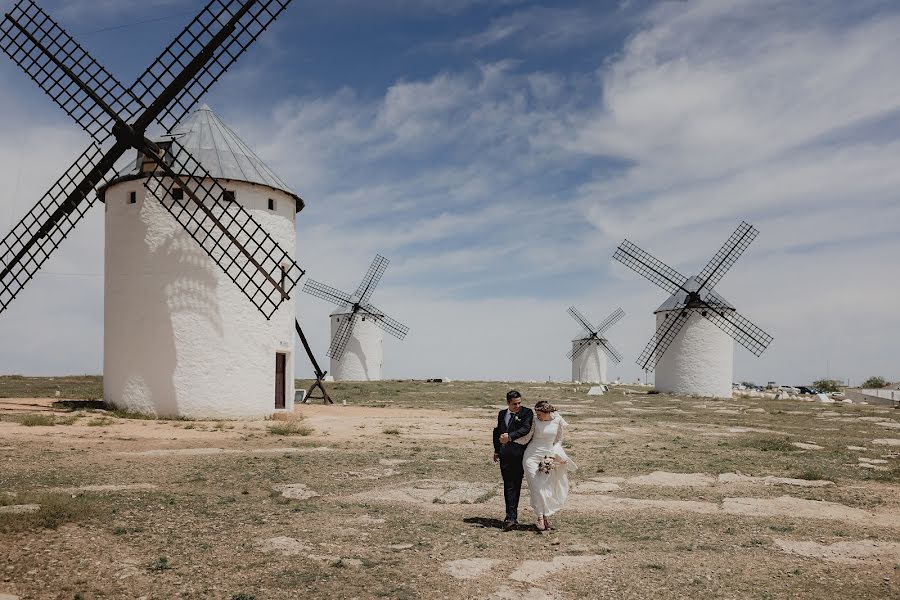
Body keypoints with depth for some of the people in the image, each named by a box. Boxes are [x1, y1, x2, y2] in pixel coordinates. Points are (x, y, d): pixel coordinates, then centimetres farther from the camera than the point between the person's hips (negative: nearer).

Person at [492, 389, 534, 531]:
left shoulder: (527, 413, -2)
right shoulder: (501, 414, 13)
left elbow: (526, 428, -18)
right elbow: (497, 432, 23)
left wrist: (510, 437, -28)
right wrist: (496, 450, 20)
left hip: (519, 452, -4)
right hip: (504, 453, 4)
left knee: (515, 485, -2)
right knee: (508, 485, 3)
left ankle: (511, 517, 1)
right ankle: (512, 516, 9)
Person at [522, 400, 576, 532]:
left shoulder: (558, 421, -2)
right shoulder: (535, 422, -6)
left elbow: (559, 440, 7)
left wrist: (552, 455, 0)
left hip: (548, 458, 2)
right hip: (532, 456, -2)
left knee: (548, 489, 4)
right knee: (537, 487, -10)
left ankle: (546, 517, 16)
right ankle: (541, 518, -6)